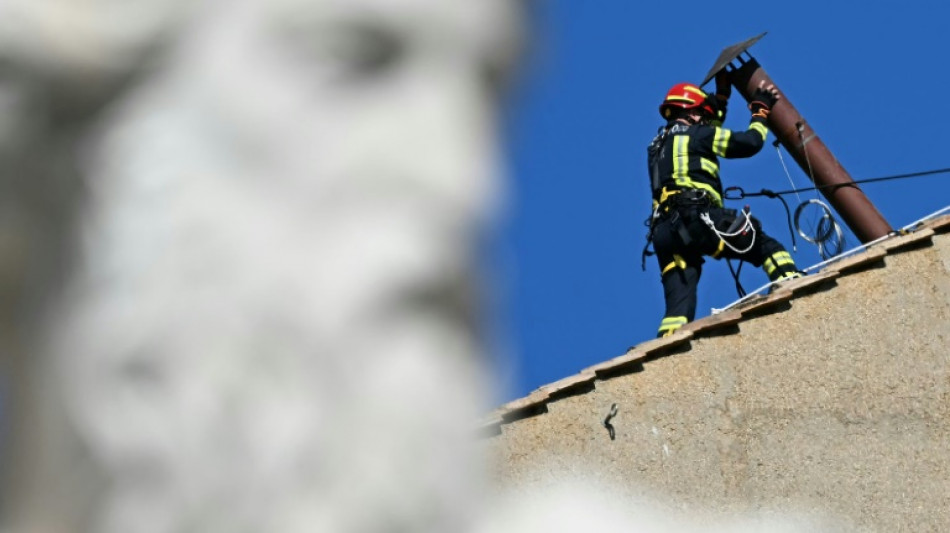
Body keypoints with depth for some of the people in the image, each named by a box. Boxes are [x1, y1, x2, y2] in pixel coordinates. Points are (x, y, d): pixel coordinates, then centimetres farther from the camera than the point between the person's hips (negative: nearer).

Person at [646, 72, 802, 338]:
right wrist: (761, 109, 24)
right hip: (698, 218, -6)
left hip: (666, 231, 7)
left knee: (678, 307, 0)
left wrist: (723, 95, 53)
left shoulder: (659, 143, 32)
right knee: (766, 246, -1)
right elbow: (750, 142, 7)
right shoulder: (695, 134, 9)